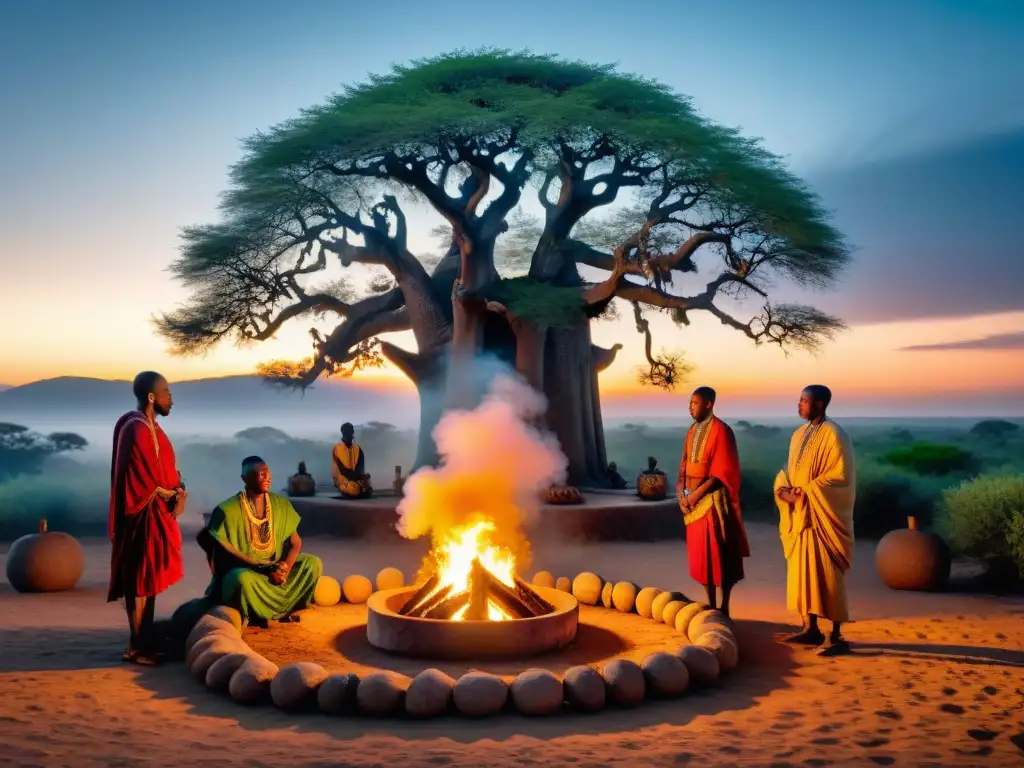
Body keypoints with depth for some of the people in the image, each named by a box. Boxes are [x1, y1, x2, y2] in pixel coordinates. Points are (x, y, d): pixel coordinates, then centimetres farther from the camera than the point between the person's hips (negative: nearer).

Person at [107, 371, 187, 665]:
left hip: (157, 512, 10)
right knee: (140, 582, -3)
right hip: (145, 514, -10)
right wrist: (174, 495, -7)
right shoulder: (137, 430, -19)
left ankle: (145, 641, 22)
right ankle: (136, 648, 5)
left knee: (148, 581, 14)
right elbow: (145, 481, -21)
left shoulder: (148, 426, 12)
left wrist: (178, 489, -3)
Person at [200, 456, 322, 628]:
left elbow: (295, 542, 2)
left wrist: (286, 567, -20)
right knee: (242, 579, -38)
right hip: (244, 569, -5)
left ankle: (285, 608, 3)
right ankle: (255, 614, -6)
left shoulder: (281, 504, 0)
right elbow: (224, 555, -16)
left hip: (276, 567, 5)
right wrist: (264, 569, -25)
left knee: (313, 563, -14)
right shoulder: (227, 510, -15)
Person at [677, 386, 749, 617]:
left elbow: (721, 472, -17)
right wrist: (681, 491, -2)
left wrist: (695, 494, -16)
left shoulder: (721, 430, -13)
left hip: (713, 499, -7)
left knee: (720, 555, 0)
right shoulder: (693, 430, 11)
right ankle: (711, 606, 21)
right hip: (694, 499, 8)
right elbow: (685, 464, 14)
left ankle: (724, 608, 10)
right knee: (701, 554, 11)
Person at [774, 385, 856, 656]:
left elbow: (841, 476, -17)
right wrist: (784, 489, -6)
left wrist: (807, 492, -19)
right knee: (802, 572, 10)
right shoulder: (799, 434, 13)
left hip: (823, 516, -8)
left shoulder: (833, 434, -12)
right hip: (800, 514, 8)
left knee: (827, 576, -6)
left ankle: (837, 637, -1)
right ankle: (811, 628, 20)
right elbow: (788, 470, 15)